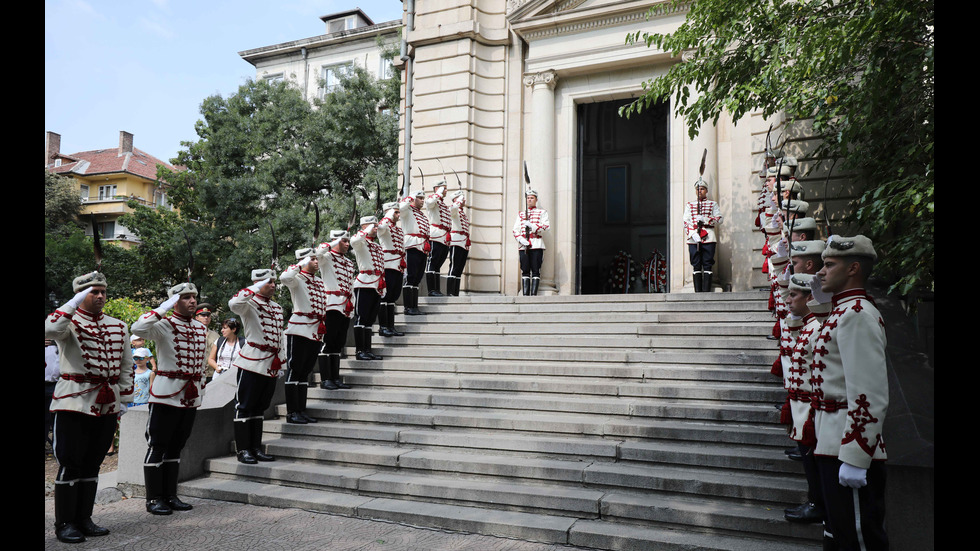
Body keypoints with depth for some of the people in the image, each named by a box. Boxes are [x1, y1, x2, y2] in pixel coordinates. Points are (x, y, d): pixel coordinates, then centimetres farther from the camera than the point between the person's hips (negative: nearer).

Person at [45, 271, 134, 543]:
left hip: (108, 405, 5)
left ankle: (84, 518, 23)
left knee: (92, 464, 13)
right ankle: (65, 523, 11)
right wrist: (76, 302, -25)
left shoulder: (119, 327, 11)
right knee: (70, 464, 0)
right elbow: (50, 329, -29)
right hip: (74, 404, -5)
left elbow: (126, 365, 16)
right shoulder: (69, 322, -4)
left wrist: (123, 399, 11)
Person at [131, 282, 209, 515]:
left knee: (176, 447, 14)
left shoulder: (201, 328, 13)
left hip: (191, 397, 7)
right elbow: (138, 328, -29)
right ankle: (154, 499, 10)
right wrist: (165, 308, -25)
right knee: (157, 447, 1)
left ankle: (170, 495, 22)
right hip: (166, 395, -7)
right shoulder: (164, 325, -8)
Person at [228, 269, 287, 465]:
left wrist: (281, 363, 16)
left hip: (271, 367, 7)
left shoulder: (277, 308, 16)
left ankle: (256, 448, 19)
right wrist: (257, 288, -29)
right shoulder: (249, 305, -5)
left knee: (260, 407, 12)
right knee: (245, 407, -1)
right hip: (252, 364, -7)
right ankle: (242, 450, 6)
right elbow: (234, 304, -30)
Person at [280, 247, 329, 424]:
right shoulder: (297, 279, -5)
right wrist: (302, 264, -21)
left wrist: (323, 330, 22)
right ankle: (292, 412, 1)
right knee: (294, 371, -3)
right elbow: (284, 278, -29)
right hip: (299, 331, -7)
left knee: (305, 372, 11)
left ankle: (302, 410, 16)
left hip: (317, 333, 8)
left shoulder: (320, 282, 18)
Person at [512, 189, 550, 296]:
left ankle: (533, 294, -5)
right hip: (523, 246, 2)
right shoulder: (521, 214, 19)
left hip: (536, 246, -2)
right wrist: (521, 239, -9)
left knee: (535, 270, -5)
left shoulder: (542, 212, 11)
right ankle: (525, 294, 1)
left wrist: (531, 225, -16)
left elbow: (546, 226, -3)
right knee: (525, 271, 0)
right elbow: (515, 229, 10)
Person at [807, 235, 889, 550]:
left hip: (850, 444, -10)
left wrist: (855, 458, -25)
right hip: (834, 441, 10)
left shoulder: (857, 314, -19)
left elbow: (869, 395, -25)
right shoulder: (844, 309, 12)